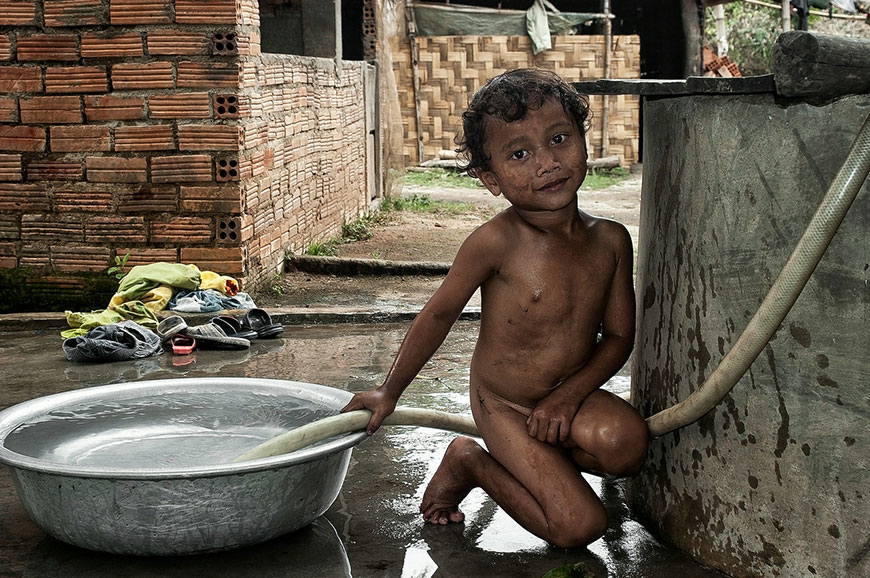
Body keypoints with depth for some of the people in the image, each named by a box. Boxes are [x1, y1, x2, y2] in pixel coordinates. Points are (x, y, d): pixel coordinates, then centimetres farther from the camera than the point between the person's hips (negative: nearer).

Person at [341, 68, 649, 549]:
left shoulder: (610, 240, -8)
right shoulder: (495, 242, -22)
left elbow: (618, 335, -1)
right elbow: (440, 313, -9)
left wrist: (571, 393, -17)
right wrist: (389, 391, -1)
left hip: (569, 396, 4)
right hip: (503, 406, -4)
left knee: (627, 443, -28)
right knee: (579, 526, -13)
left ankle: (541, 459, 5)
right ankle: (470, 463, 10)